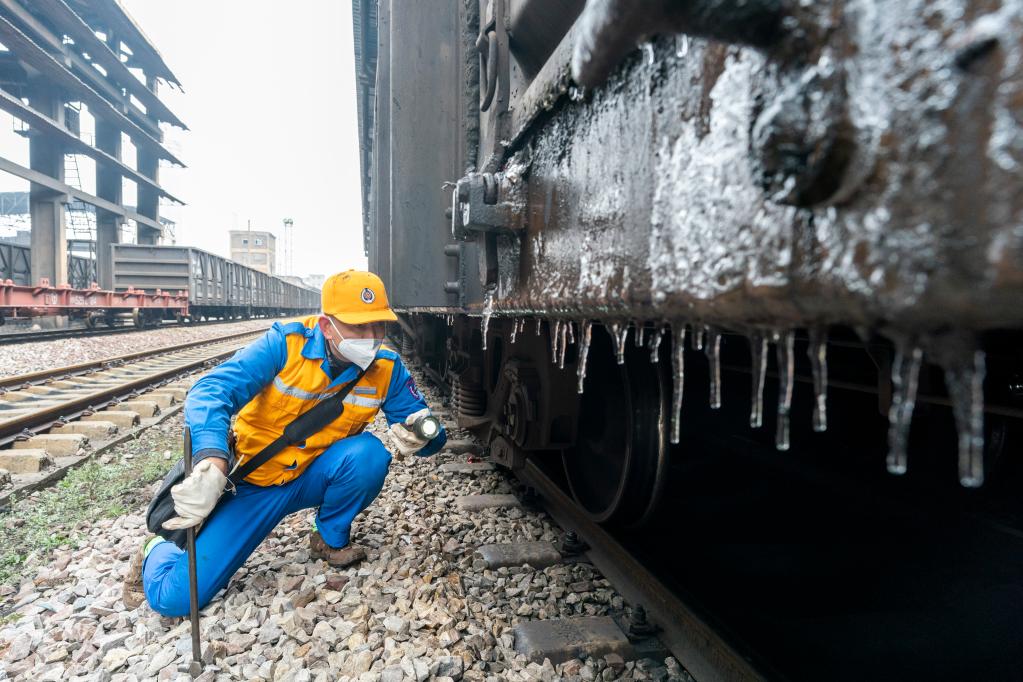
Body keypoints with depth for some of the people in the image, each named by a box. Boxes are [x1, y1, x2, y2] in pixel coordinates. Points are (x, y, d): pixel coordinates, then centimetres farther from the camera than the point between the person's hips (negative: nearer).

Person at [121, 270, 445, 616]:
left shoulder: (386, 367, -13)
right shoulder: (287, 343, -22)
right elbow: (211, 392, -32)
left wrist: (419, 435, -35)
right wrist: (212, 463, -50)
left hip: (314, 478, 2)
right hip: (254, 483, -2)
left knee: (369, 452, -30)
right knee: (175, 597, -10)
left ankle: (331, 539, 0)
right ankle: (160, 552, 29)